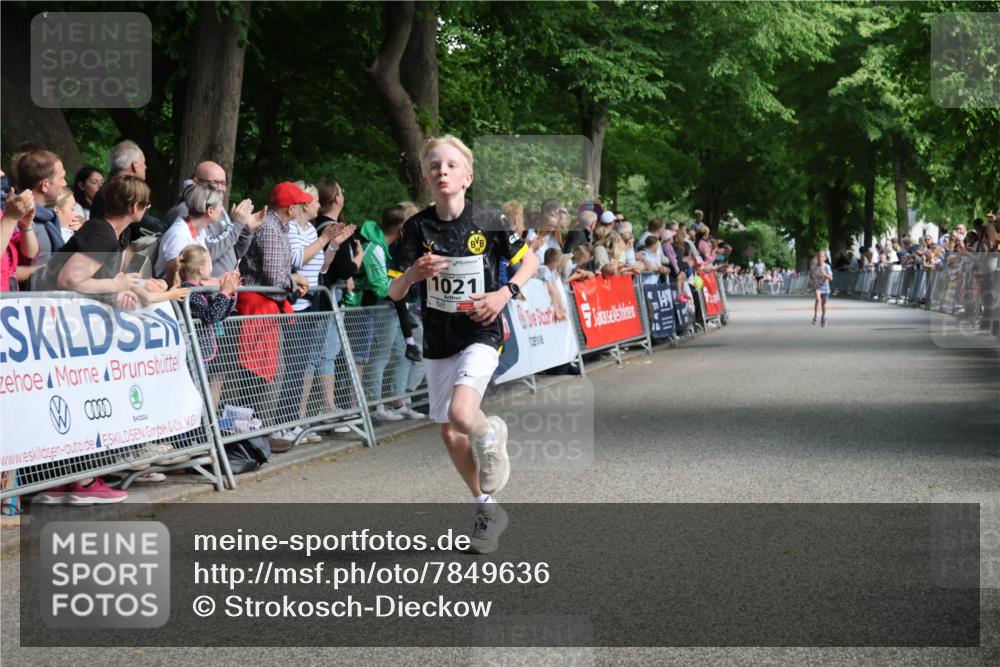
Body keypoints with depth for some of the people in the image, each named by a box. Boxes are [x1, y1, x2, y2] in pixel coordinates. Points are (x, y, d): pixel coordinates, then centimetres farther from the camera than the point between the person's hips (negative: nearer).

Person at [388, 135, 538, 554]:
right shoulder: (418, 228, -5)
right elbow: (393, 293, -7)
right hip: (437, 341, 4)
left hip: (480, 333, -4)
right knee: (449, 433, 10)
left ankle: (491, 434, 9)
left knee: (461, 414, -28)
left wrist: (505, 293, -11)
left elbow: (530, 261, 6)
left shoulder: (487, 222, -9)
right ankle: (488, 510, 28)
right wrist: (413, 273, -28)